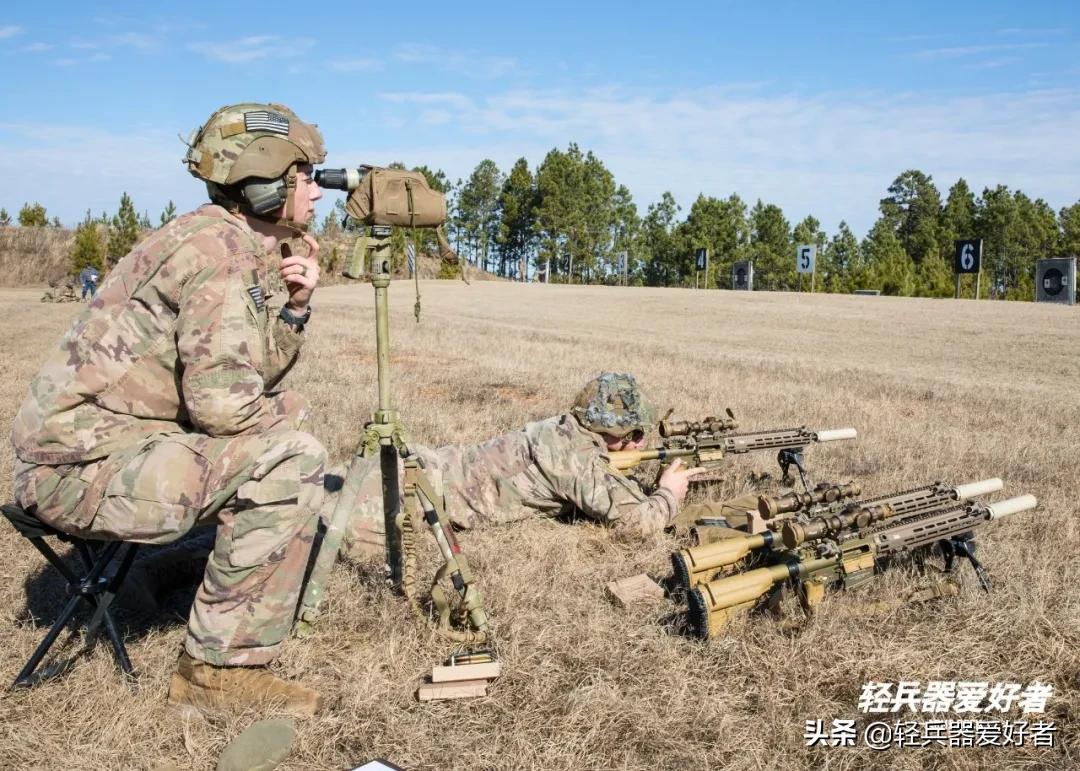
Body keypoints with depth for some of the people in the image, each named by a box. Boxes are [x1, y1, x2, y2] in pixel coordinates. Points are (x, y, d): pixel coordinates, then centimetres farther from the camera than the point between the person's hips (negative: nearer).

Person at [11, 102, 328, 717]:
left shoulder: (238, 247, 11)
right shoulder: (216, 246, -18)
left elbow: (255, 375, 14)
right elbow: (223, 401, -25)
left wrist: (296, 307, 0)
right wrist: (287, 411, -5)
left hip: (114, 443, 10)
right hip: (84, 465, -10)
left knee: (283, 424, 17)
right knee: (290, 457, -20)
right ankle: (222, 669, -9)